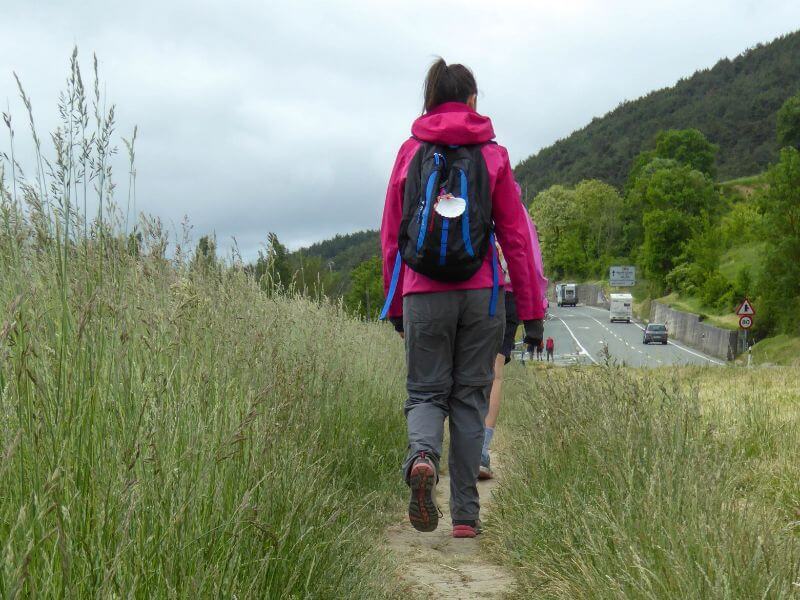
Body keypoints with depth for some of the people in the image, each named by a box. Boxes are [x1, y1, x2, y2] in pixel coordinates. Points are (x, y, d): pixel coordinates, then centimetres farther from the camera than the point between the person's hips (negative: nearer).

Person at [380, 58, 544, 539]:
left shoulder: (411, 153, 6)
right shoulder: (493, 156, 3)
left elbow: (391, 236, 7)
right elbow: (516, 237, 2)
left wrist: (395, 305, 16)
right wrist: (532, 313, 7)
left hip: (423, 295, 0)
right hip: (481, 295, 0)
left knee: (426, 391, 11)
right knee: (470, 396, 9)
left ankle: (422, 456, -22)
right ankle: (466, 513, 10)